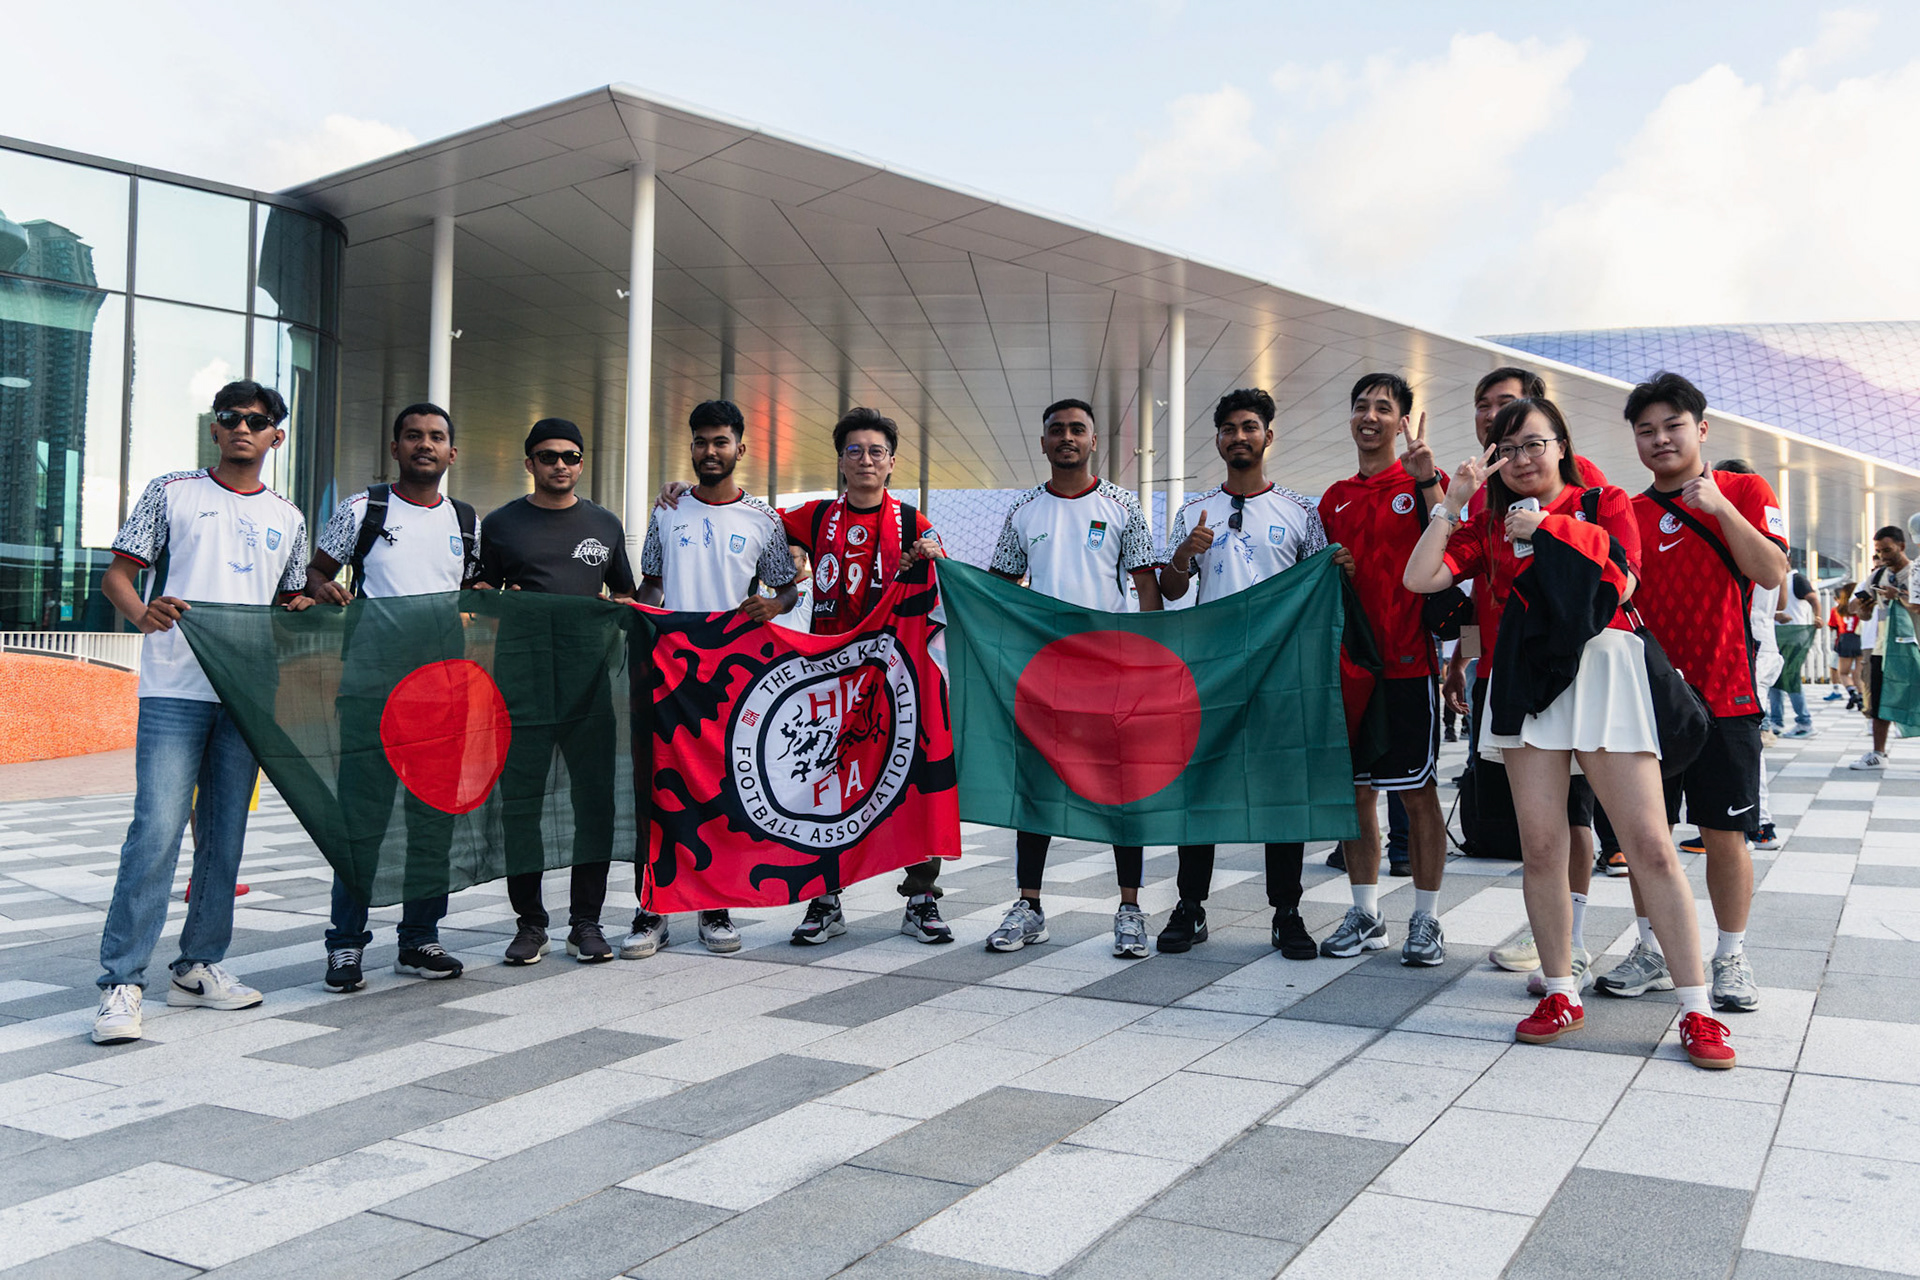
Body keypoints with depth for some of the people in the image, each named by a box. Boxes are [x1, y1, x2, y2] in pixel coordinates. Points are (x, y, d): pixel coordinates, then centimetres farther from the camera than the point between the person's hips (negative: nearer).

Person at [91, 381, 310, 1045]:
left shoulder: (288, 519, 15)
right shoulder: (171, 492, 6)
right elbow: (117, 574, 3)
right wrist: (142, 611, -17)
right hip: (175, 690, -4)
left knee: (225, 835, 8)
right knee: (157, 830, -11)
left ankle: (199, 966, 19)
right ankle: (121, 981, -5)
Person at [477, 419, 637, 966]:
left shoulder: (605, 525, 16)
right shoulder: (501, 524, 11)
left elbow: (624, 594, 23)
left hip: (588, 674, 1)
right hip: (520, 671, -1)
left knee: (595, 797, 0)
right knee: (520, 799, 0)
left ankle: (586, 922, 9)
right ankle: (529, 923, 10)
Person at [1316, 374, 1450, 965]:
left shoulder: (1421, 483, 0)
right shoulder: (1334, 499, 15)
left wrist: (1426, 483, -21)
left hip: (1407, 661, -5)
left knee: (1419, 792, 0)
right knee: (1356, 790, 9)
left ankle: (1426, 919, 10)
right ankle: (1365, 916, 19)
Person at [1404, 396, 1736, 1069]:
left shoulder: (1603, 502, 12)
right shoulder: (1490, 524, 17)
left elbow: (1621, 582, -4)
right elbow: (1420, 577, 4)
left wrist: (1548, 529, -5)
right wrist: (1453, 502, 1)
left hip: (1600, 669, -2)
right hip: (1526, 678, 2)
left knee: (1650, 845, -7)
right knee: (1540, 845, -1)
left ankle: (1696, 1010, 0)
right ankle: (1561, 993, 13)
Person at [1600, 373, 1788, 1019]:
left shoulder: (1745, 492, 2)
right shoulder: (1628, 514, 9)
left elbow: (1773, 573, -12)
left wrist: (1719, 506, -19)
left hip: (1723, 695, -3)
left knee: (1725, 833, 2)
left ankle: (1731, 957, 17)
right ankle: (1653, 950, 18)